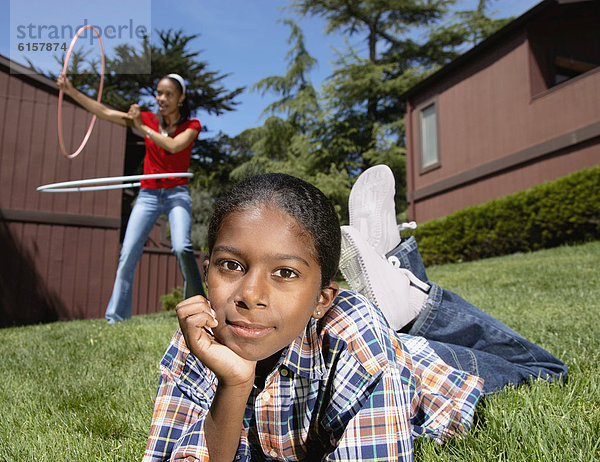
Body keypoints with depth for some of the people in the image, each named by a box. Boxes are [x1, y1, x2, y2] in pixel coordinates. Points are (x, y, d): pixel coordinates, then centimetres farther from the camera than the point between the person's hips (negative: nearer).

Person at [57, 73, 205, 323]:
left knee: (182, 248, -25)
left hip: (177, 193, -3)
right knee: (128, 253, -7)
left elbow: (174, 145, -17)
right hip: (148, 194, 3)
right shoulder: (148, 118, 10)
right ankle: (116, 317, 0)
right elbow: (105, 113, 8)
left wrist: (142, 127, -10)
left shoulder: (191, 125, 2)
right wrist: (71, 91, 2)